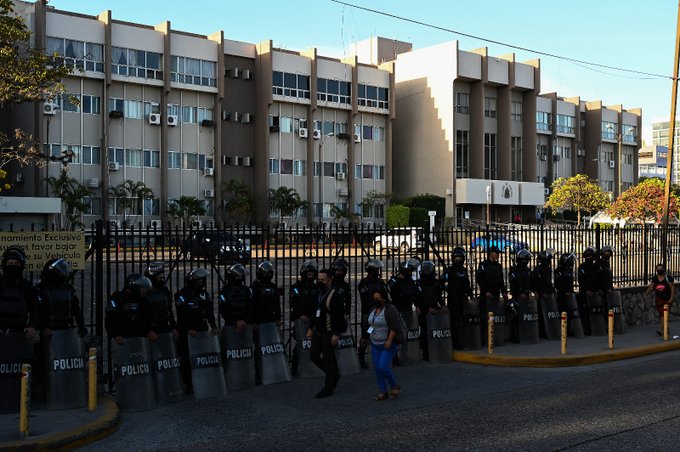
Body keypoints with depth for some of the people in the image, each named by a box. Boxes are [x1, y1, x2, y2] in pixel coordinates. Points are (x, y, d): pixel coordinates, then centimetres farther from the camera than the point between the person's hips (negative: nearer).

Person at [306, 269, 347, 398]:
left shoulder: (334, 295, -16)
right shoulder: (319, 293, 10)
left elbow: (339, 316, -20)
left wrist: (336, 334, -23)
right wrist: (311, 328, 18)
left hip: (329, 333, -8)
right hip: (318, 331, 9)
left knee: (328, 359, 0)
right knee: (314, 355, 12)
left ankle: (328, 389, 11)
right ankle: (334, 374, 30)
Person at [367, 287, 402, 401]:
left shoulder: (390, 309, -15)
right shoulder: (374, 309, 11)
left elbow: (395, 326, -21)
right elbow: (369, 323, 24)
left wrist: (389, 340, -24)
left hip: (388, 344, -8)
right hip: (375, 344, 8)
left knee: (383, 367, -14)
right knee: (377, 368, 5)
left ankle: (394, 387, 8)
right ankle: (383, 392, 14)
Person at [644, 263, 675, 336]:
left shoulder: (668, 277, -8)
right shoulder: (655, 278, 6)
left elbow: (672, 287, -10)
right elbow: (651, 287, 2)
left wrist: (671, 298, -17)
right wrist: (646, 293, -17)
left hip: (667, 300, -5)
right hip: (659, 299, 5)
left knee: (664, 314, -13)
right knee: (661, 314, 10)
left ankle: (660, 329, -19)